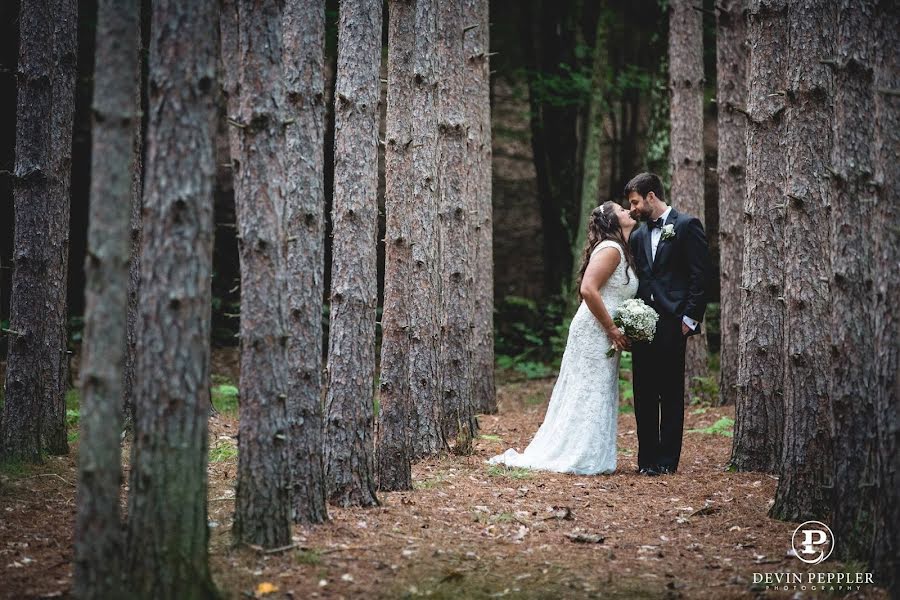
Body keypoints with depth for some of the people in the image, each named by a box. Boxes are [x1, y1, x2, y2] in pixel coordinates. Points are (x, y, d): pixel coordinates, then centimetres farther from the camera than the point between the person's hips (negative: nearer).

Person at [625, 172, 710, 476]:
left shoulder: (687, 225, -2)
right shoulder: (638, 235, 17)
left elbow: (700, 275, -7)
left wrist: (689, 318, -12)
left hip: (672, 323, -6)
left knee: (671, 394, 0)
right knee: (643, 394, 6)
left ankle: (667, 460, 4)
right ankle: (647, 458, 12)